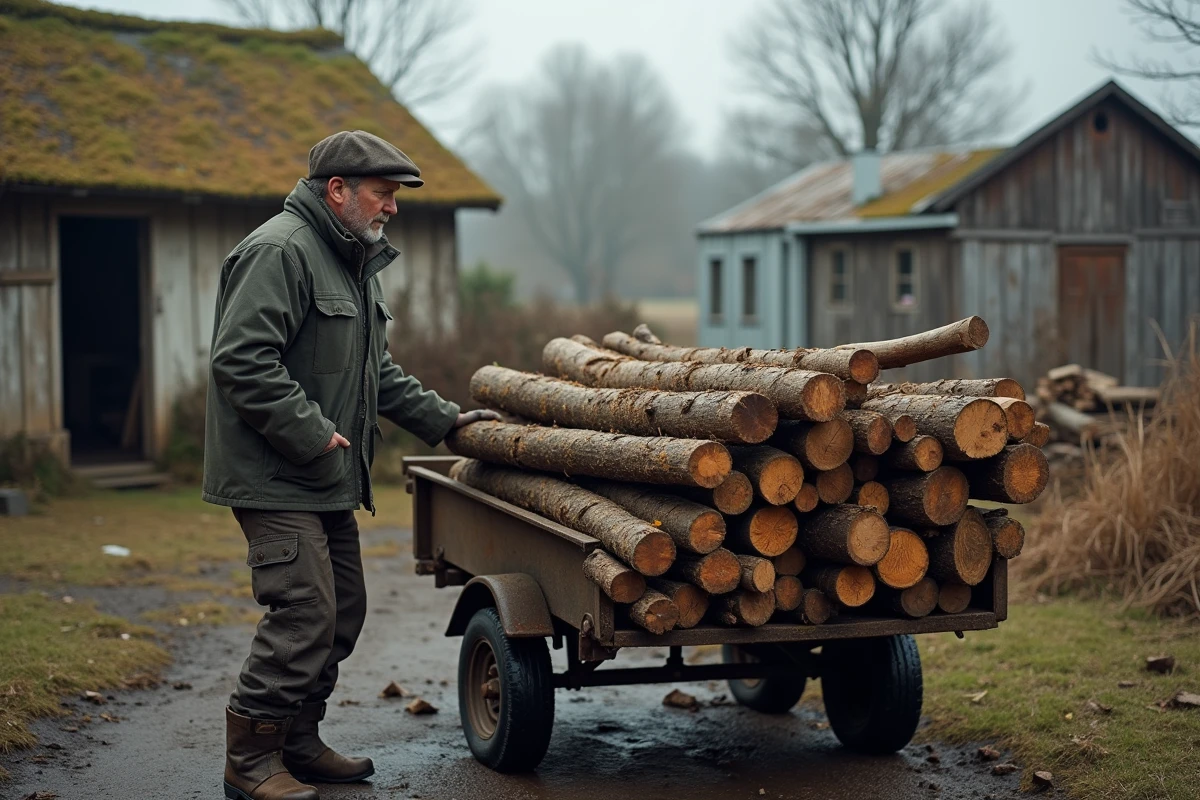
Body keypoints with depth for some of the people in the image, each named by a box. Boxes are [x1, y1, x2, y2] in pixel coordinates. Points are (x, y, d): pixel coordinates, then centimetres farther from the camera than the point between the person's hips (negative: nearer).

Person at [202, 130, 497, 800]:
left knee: (343, 612, 14)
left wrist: (443, 419, 19)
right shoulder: (280, 251, -15)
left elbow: (376, 372, 27)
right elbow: (242, 361, -24)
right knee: (305, 614, -12)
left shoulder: (353, 261, 19)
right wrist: (314, 437, -23)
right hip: (276, 479, -10)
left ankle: (298, 743, 26)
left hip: (328, 481, 10)